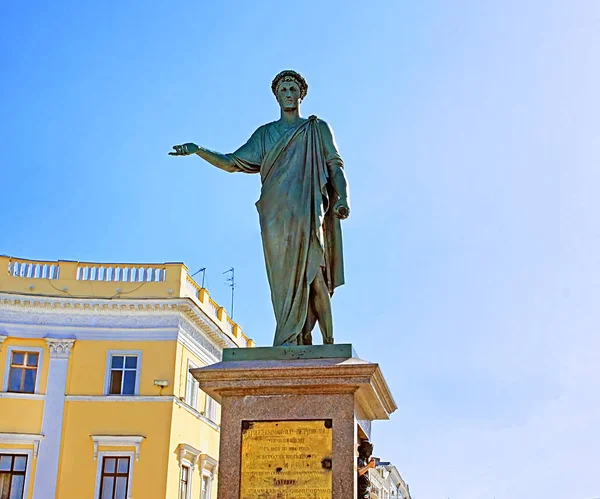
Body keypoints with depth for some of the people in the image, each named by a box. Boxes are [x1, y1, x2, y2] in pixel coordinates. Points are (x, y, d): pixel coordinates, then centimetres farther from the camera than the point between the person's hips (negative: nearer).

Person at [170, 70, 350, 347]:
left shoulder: (318, 129, 18)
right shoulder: (265, 133, 24)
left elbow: (335, 166, 9)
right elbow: (232, 163, 19)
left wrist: (343, 198, -9)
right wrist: (198, 150, 5)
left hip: (307, 208, -2)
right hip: (274, 212, 2)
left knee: (303, 269, -16)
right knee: (283, 276, -9)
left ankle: (287, 341, -17)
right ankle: (302, 340, -10)